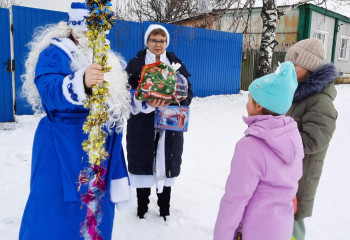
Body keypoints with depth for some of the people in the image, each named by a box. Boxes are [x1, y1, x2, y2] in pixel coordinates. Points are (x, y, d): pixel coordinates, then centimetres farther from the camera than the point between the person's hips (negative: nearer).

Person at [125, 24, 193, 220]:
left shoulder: (176, 63, 10)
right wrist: (146, 103, -27)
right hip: (142, 125, -2)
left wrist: (180, 98, -18)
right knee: (143, 164, 5)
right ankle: (142, 208, 26)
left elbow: (188, 91, 6)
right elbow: (129, 94, -9)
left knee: (167, 165, 11)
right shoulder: (135, 64, 2)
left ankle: (165, 209, 29)